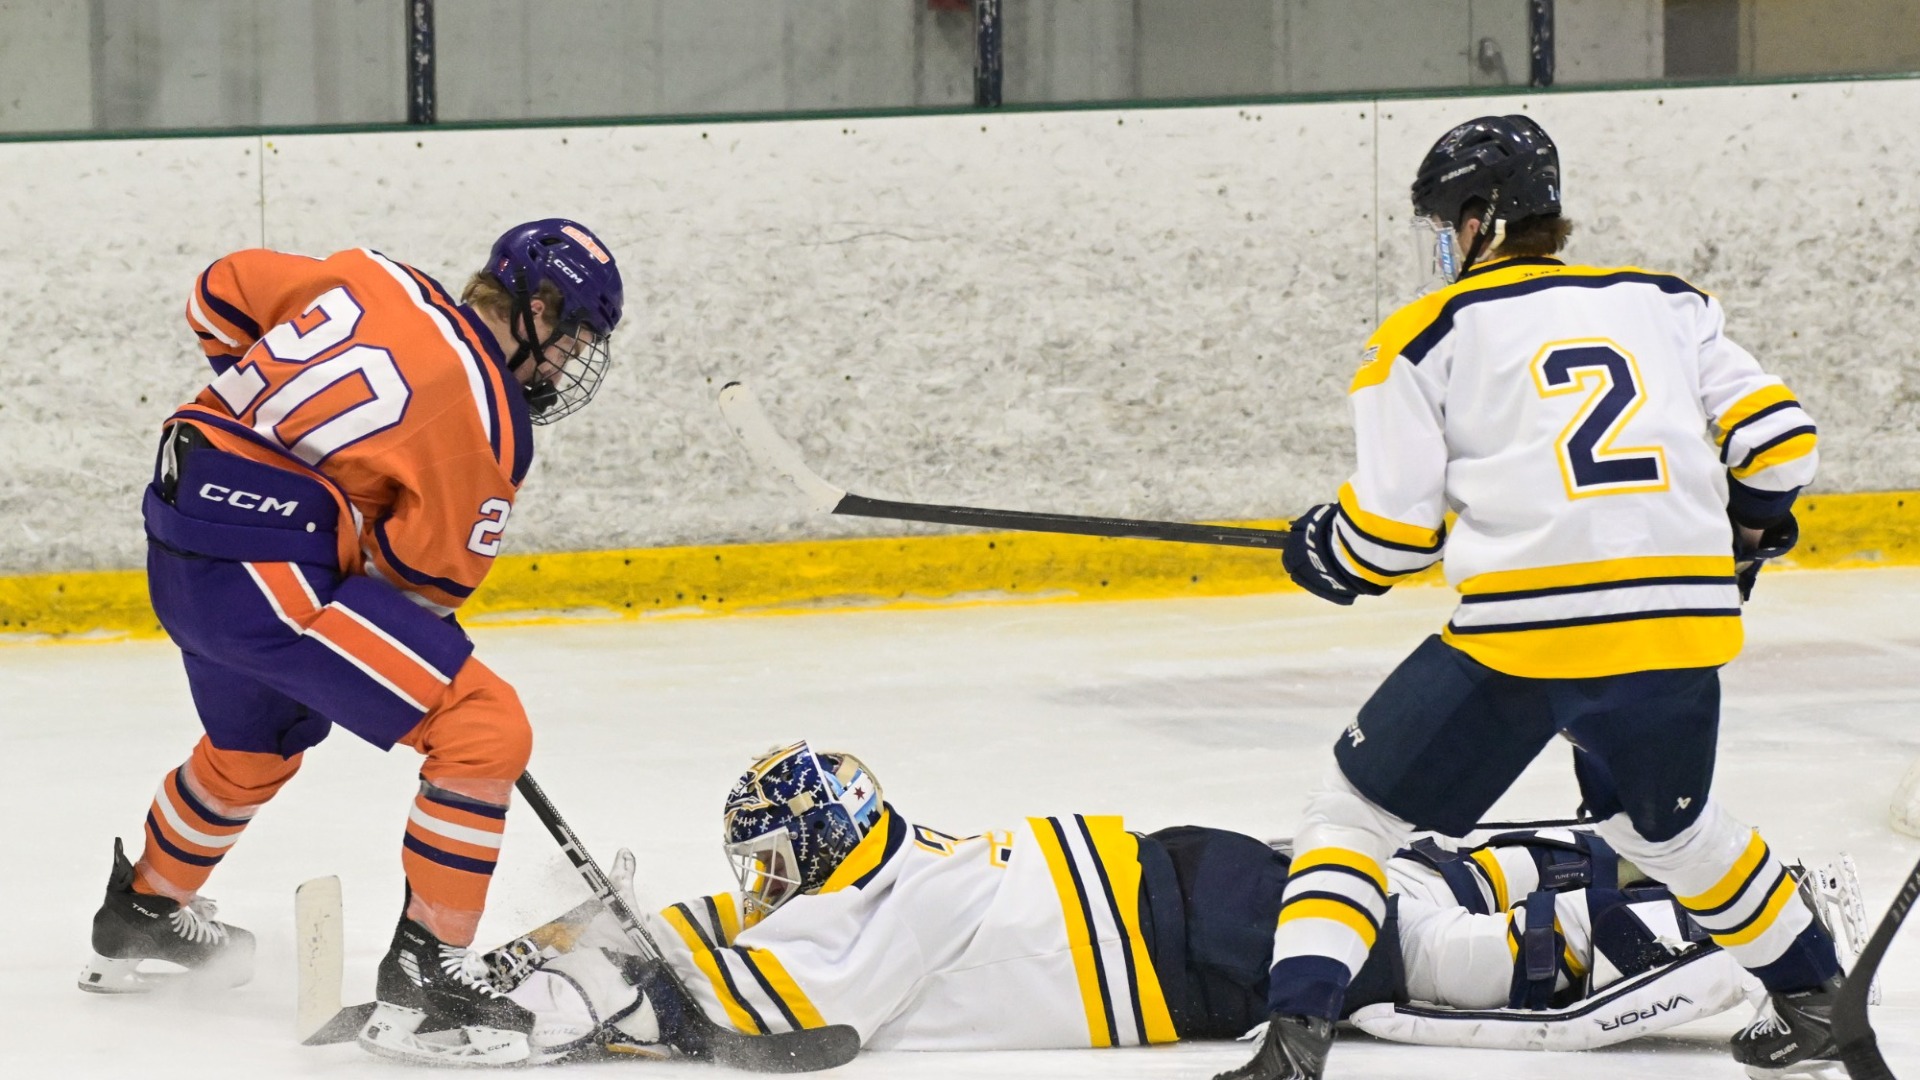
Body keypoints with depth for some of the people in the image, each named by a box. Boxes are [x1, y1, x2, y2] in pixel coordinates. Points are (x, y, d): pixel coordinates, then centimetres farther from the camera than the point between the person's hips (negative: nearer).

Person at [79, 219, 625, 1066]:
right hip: (268, 573, -9)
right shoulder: (488, 419, -10)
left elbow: (219, 297, 19)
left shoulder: (369, 280, 8)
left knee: (254, 745, 36)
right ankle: (424, 968, -9)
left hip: (178, 527, 9)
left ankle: (142, 910, 57)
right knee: (485, 729, -10)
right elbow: (428, 575, -6)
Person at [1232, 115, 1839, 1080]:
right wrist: (1740, 539, 30)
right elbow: (1776, 437, 12)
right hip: (1680, 627, 4)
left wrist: (1325, 554, 24)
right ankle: (1812, 999, 36)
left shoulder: (1427, 336, 7)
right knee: (1665, 822, 33)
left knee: (1358, 811, 10)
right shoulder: (1666, 305, 18)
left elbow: (1393, 525, 3)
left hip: (1521, 630, -4)